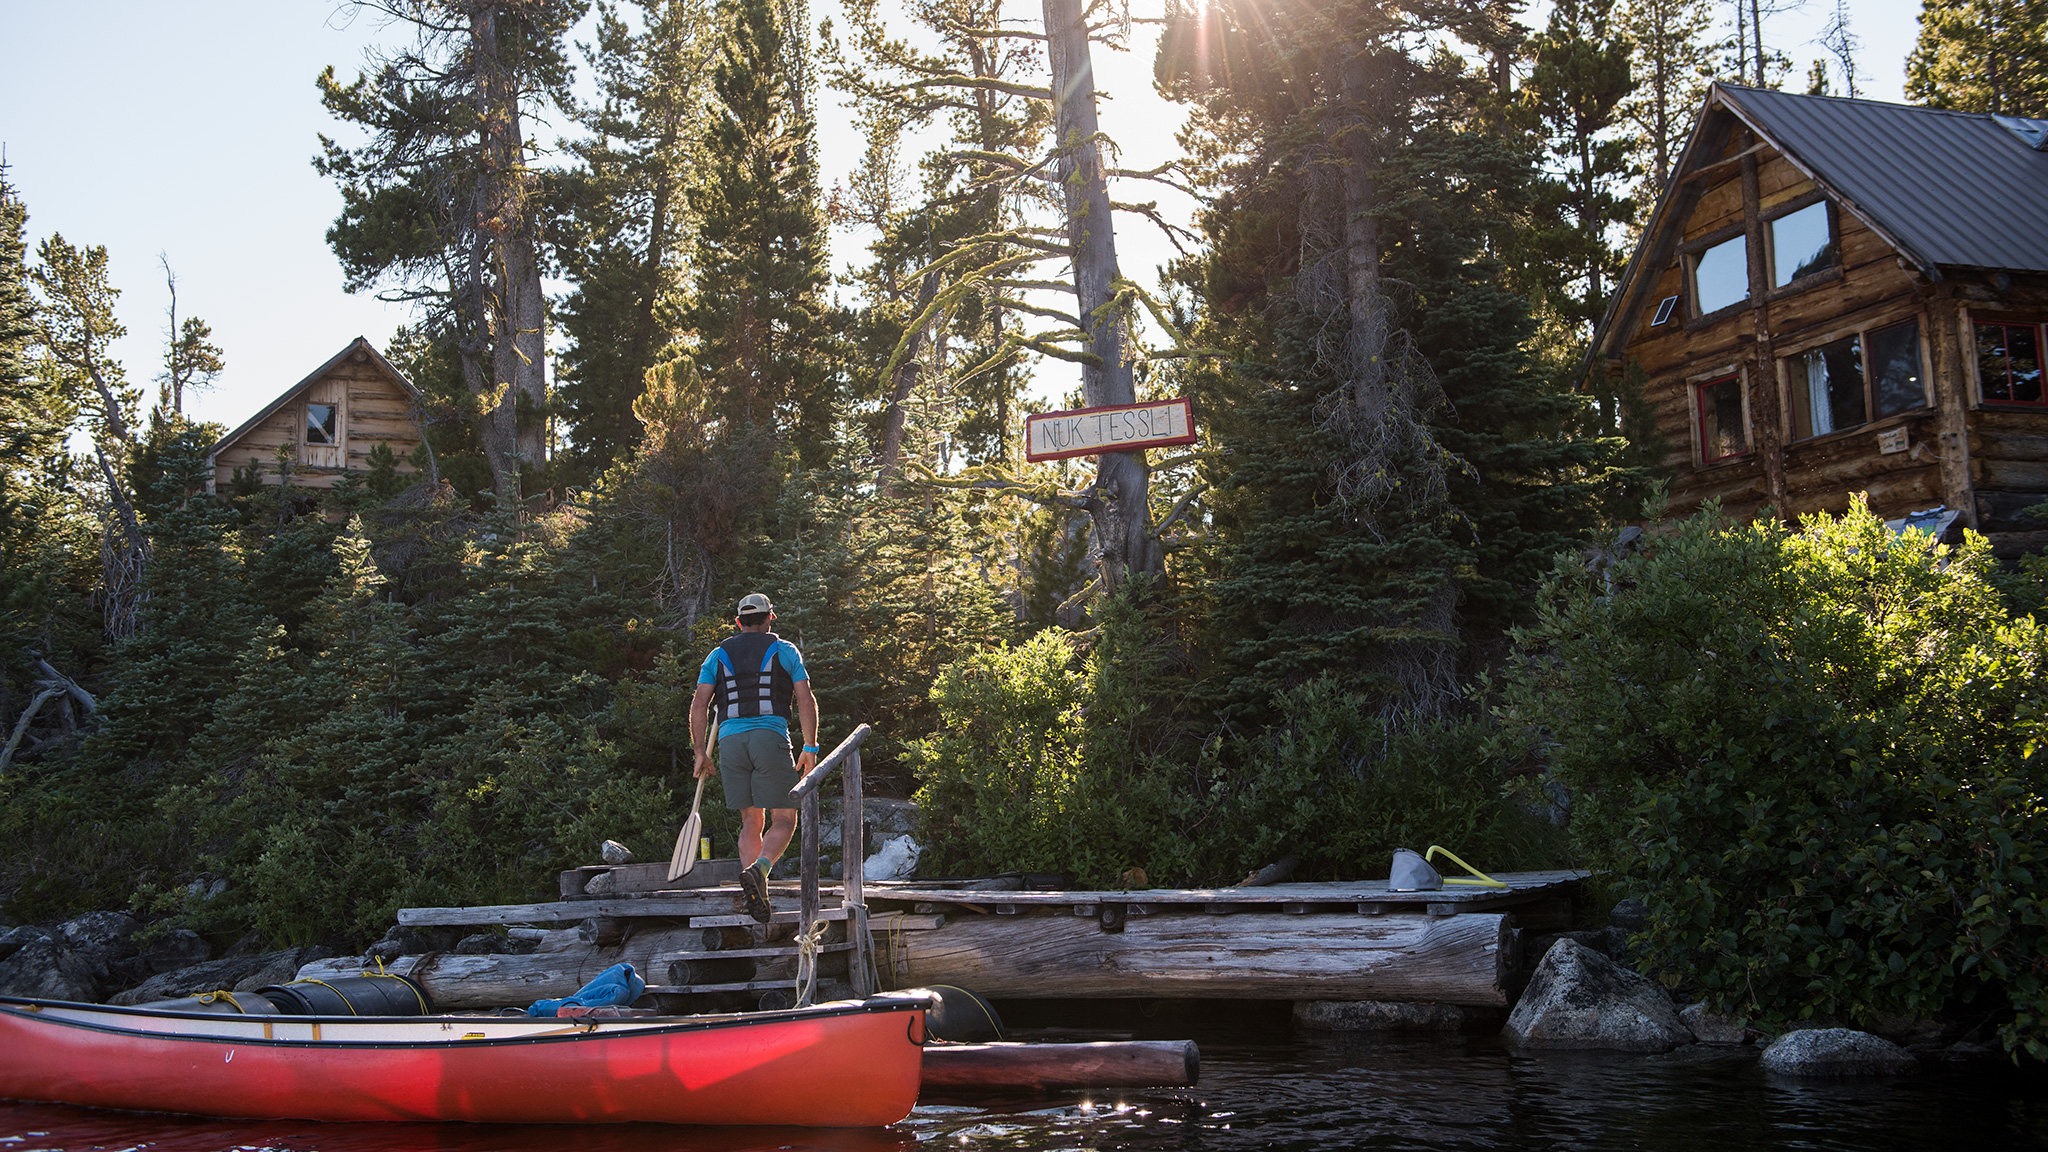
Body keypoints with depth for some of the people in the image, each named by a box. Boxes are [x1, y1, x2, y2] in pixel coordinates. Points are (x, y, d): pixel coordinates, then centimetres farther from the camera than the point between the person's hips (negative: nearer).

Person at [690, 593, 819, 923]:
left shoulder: (719, 655, 17)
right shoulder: (784, 650, 11)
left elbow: (699, 704, 7)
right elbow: (806, 701, 2)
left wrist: (701, 752, 10)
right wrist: (810, 748, 6)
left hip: (730, 738, 3)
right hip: (771, 735, -3)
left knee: (751, 822, 11)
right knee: (784, 820, 2)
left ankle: (756, 897, -1)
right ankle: (758, 870, -26)